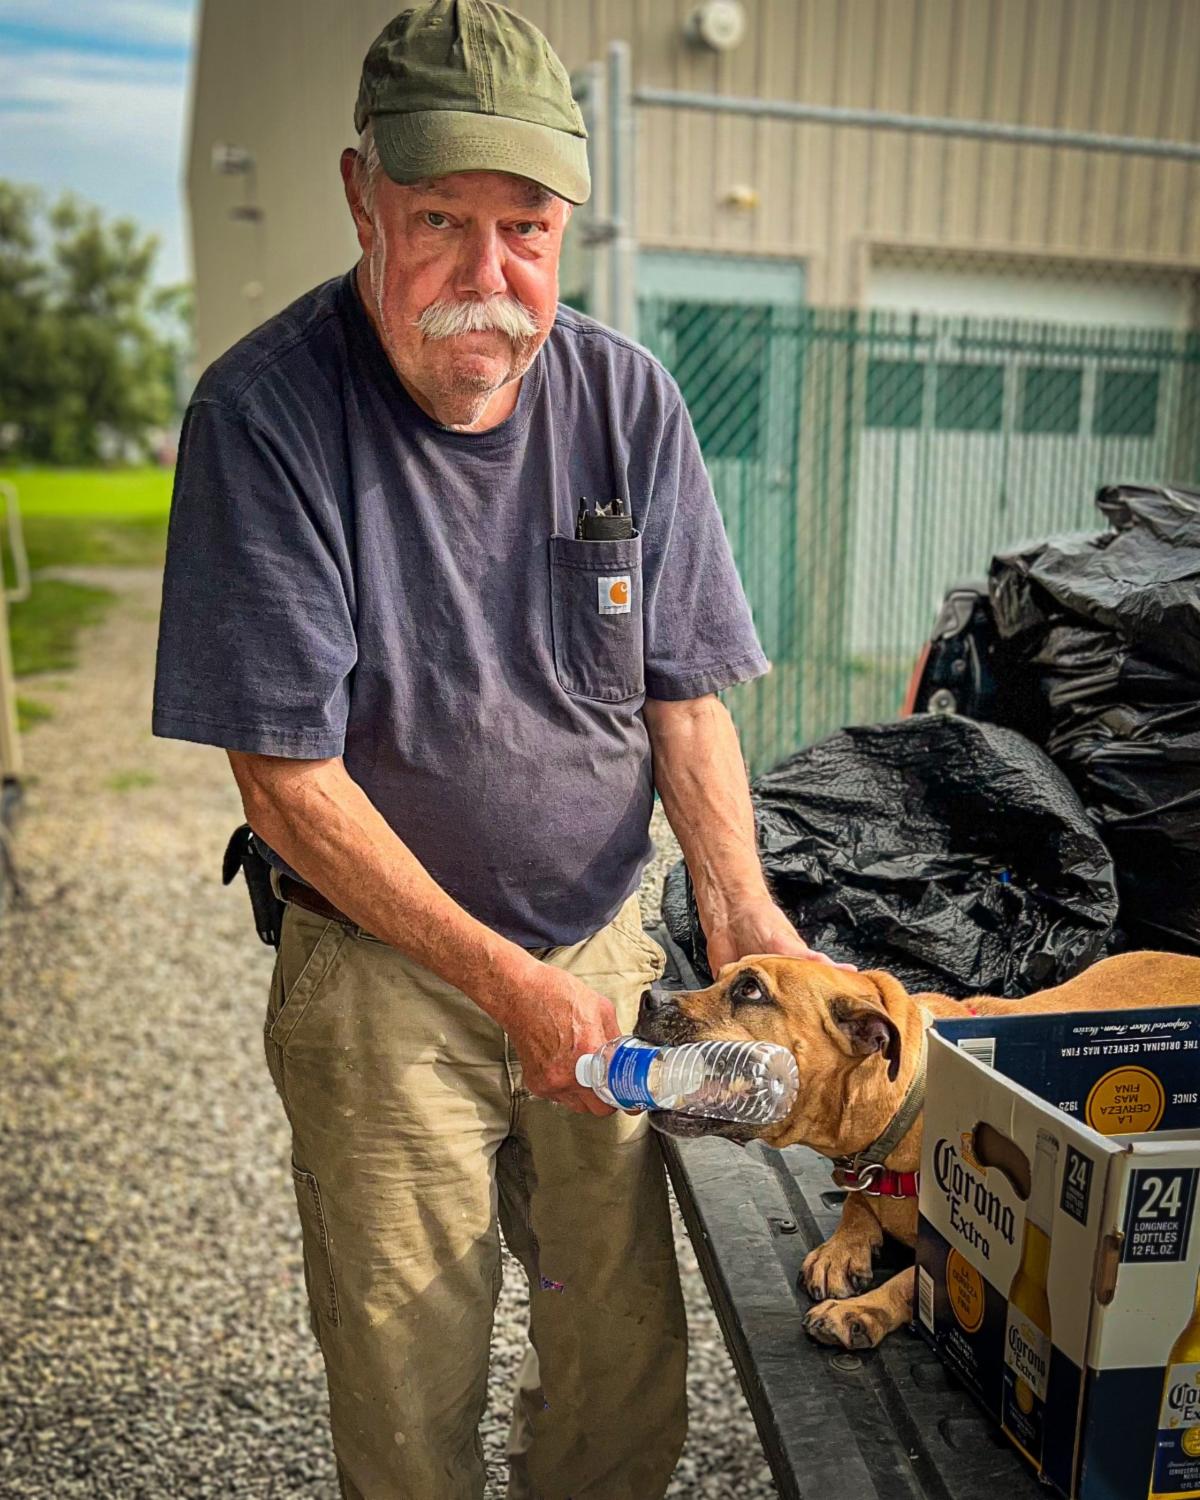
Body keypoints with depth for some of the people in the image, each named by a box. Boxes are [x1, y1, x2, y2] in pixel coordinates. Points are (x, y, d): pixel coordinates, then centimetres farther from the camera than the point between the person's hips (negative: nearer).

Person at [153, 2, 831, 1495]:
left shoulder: (627, 398, -4)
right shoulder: (263, 414, -17)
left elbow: (682, 692, 2)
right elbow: (288, 781, -17)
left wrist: (737, 898, -13)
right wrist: (509, 981, -17)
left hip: (603, 946, 4)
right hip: (381, 974, -3)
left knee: (630, 1365, 18)